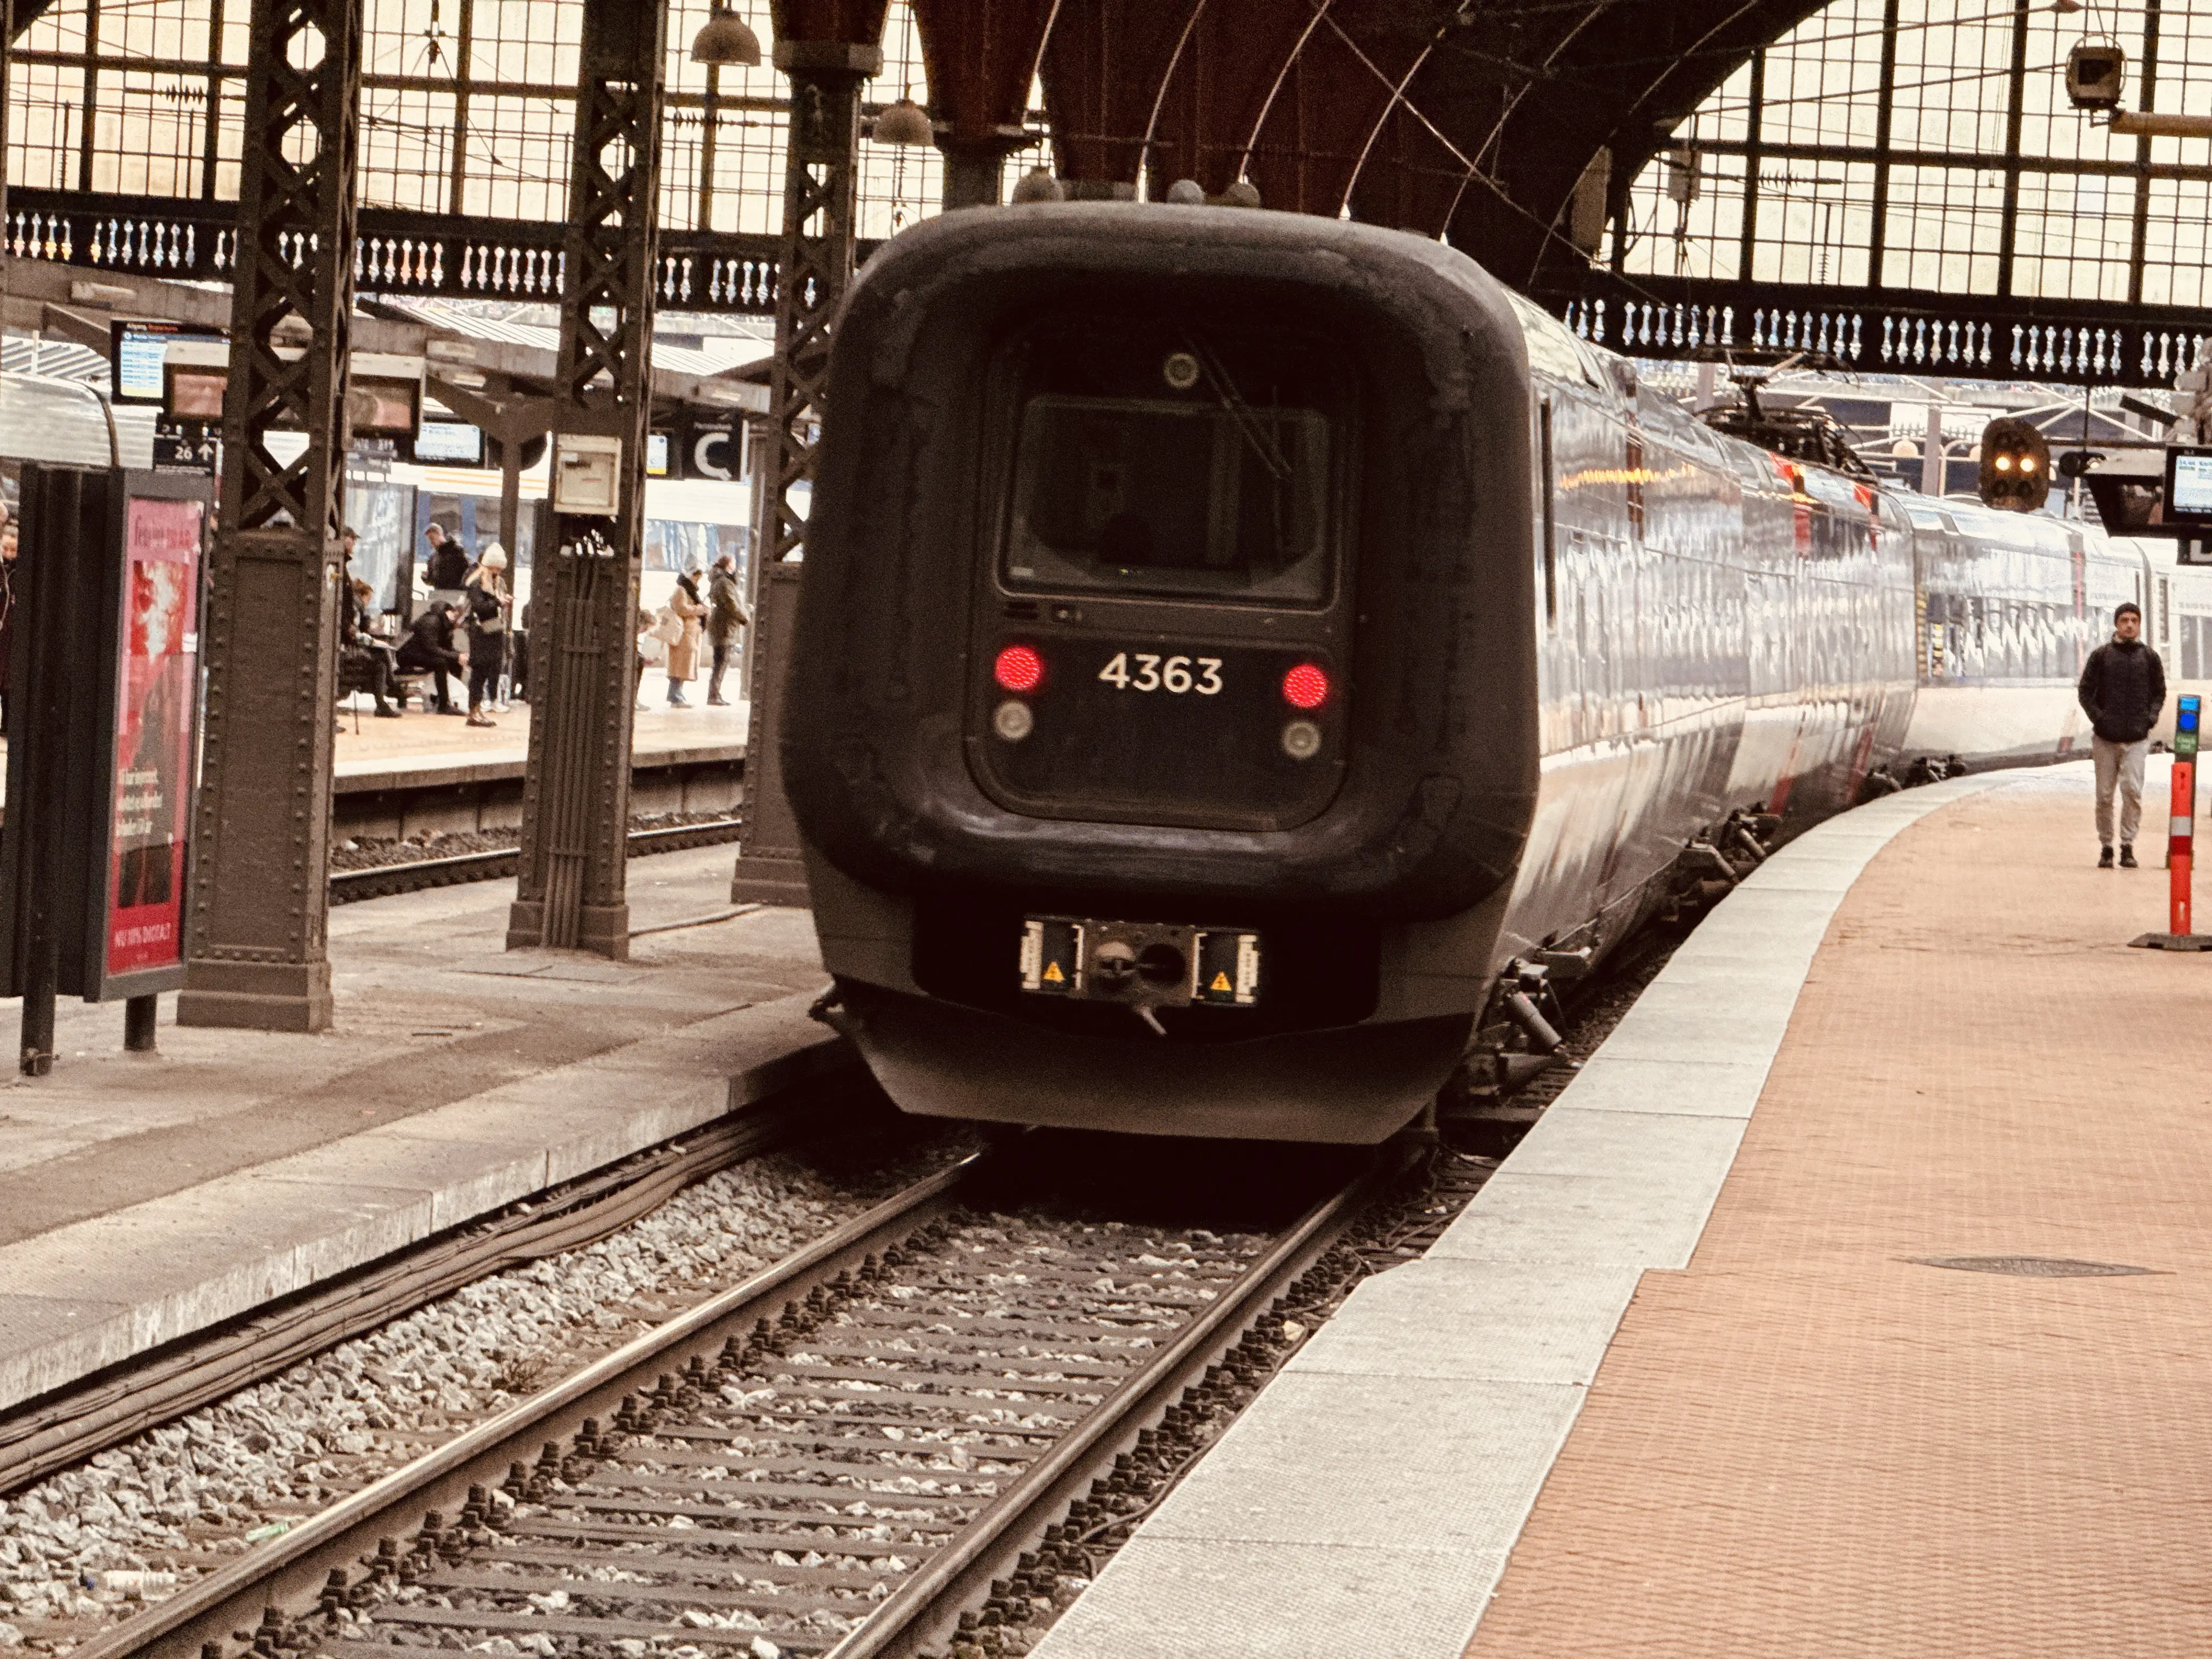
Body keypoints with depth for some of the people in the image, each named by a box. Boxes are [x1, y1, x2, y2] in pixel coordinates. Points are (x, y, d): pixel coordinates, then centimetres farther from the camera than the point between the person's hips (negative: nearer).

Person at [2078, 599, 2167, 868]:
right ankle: (2106, 848, 12)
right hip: (2106, 739, 0)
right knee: (2104, 795, 3)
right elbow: (2086, 691, 7)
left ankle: (2128, 846, -6)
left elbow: (2159, 692, 16)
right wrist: (2098, 718, -6)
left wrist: (2151, 717, 0)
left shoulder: (2149, 657, 7)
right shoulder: (2101, 656, 4)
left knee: (2132, 791, -13)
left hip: (2137, 738, 0)